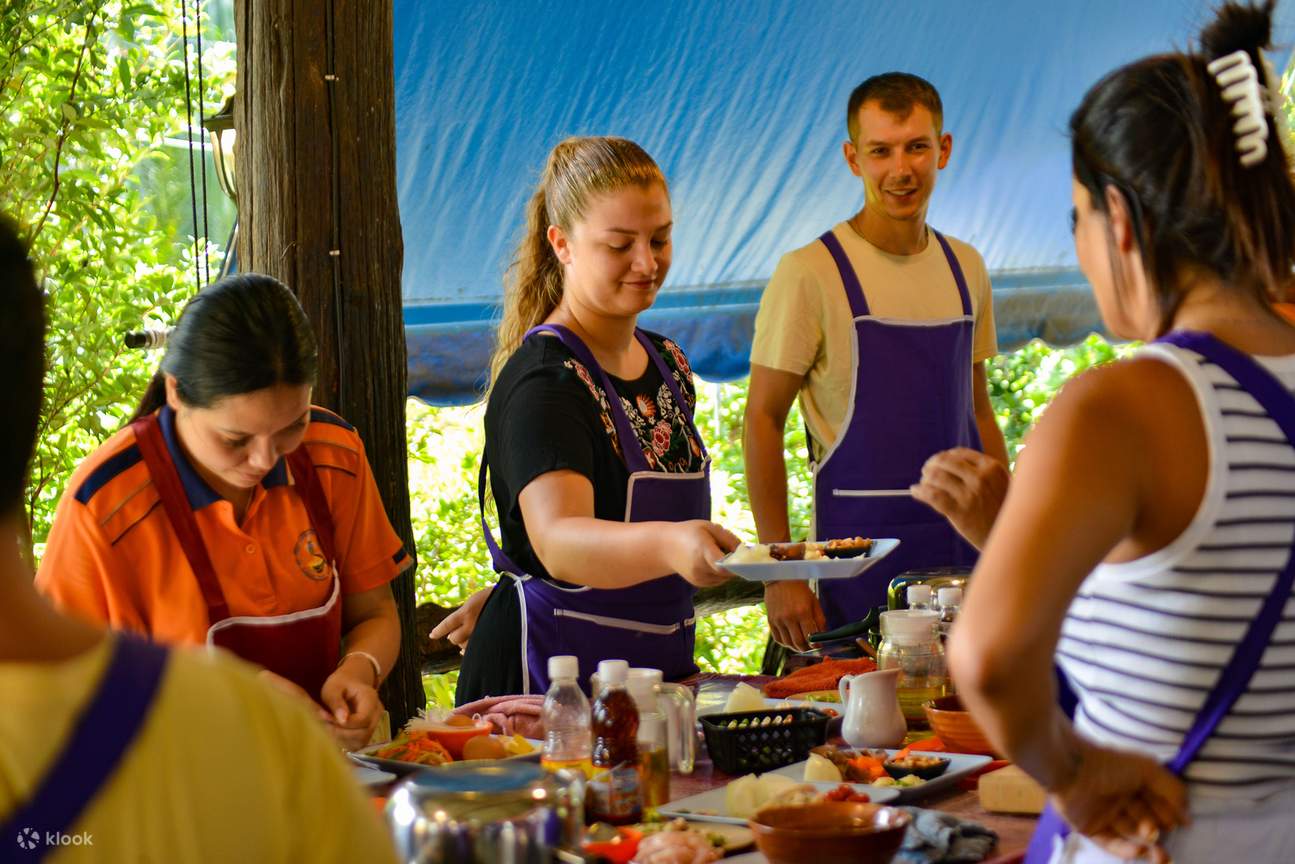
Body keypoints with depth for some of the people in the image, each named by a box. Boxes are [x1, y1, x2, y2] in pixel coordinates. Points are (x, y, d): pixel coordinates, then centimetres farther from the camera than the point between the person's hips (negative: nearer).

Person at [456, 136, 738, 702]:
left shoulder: (668, 364, 8)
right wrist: (669, 545, -47)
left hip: (657, 666, 7)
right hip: (550, 674, -7)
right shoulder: (542, 382, -16)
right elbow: (557, 539, -32)